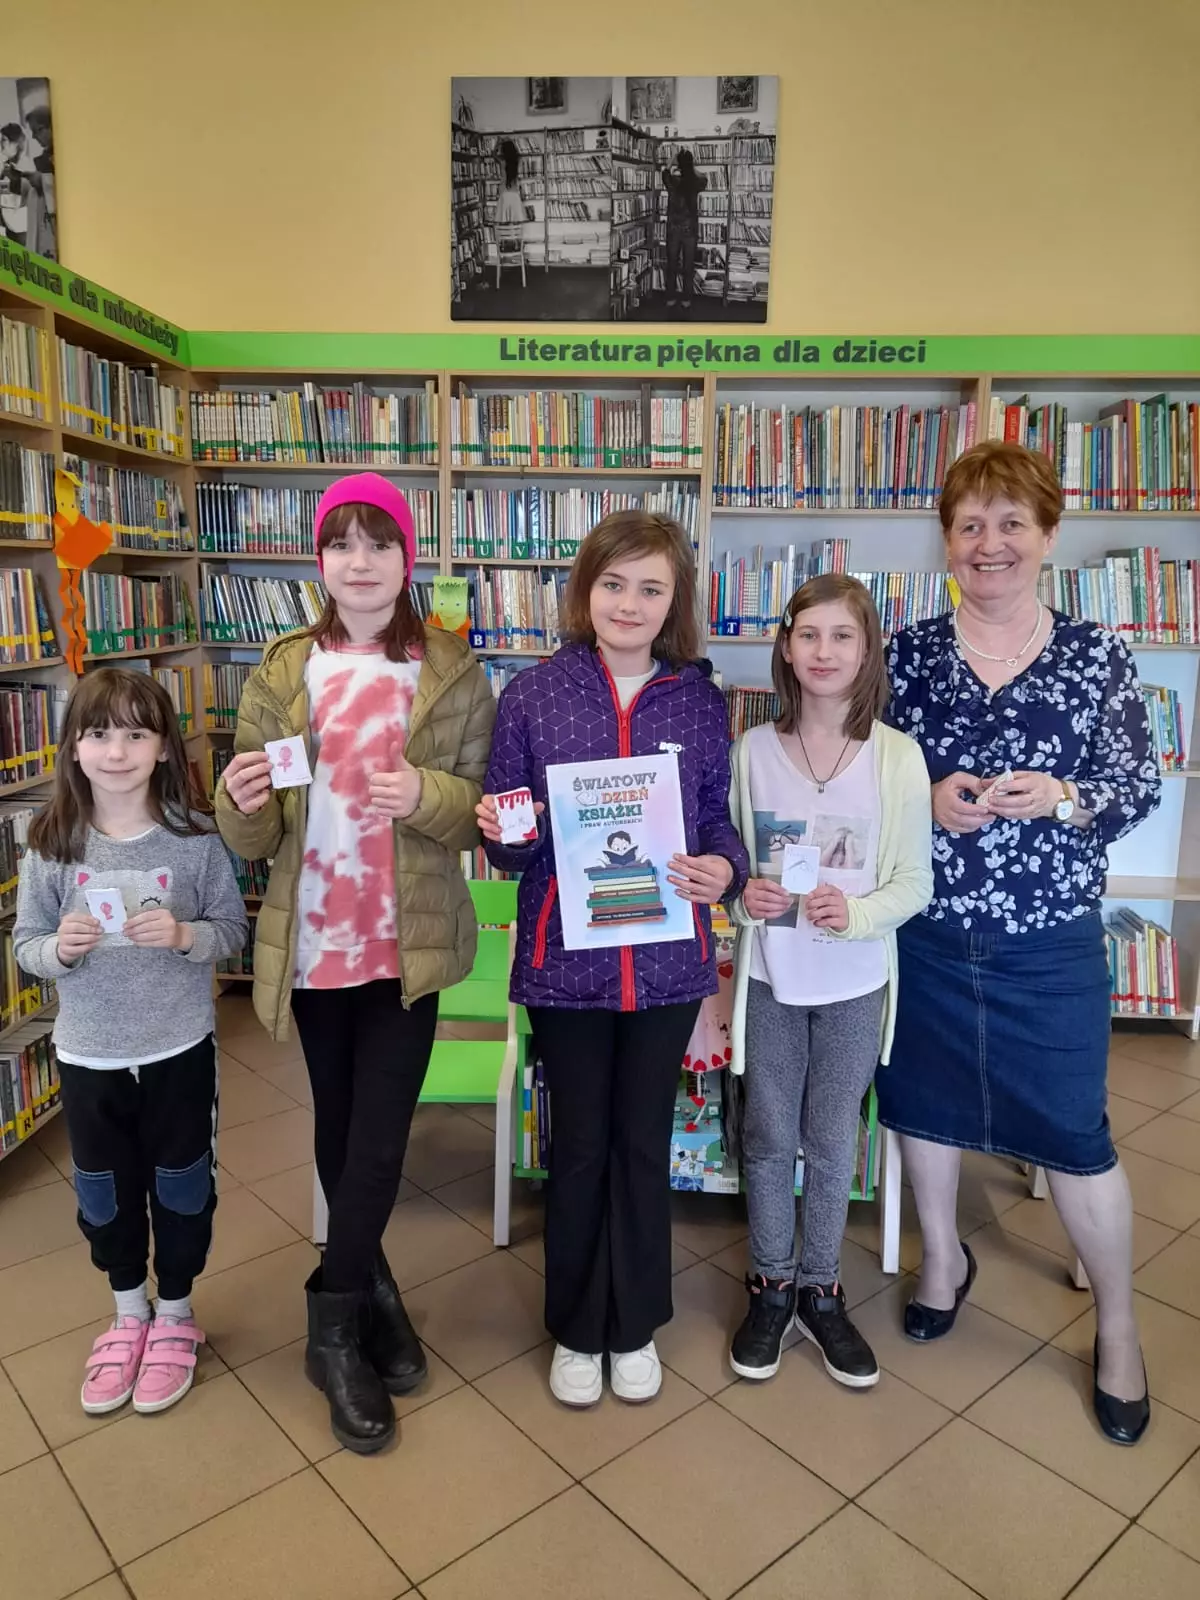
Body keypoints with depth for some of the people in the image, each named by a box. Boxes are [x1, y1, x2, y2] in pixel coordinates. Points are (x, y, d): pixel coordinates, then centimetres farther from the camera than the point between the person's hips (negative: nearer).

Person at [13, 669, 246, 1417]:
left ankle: (175, 1314, 40)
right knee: (105, 1190, 20)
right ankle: (129, 1313, 44)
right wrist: (60, 949, -22)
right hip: (89, 1053, 2)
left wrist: (184, 935, -24)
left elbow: (233, 929, -5)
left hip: (179, 1047, -2)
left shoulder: (196, 835, -13)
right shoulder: (51, 844, -8)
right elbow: (26, 944, -1)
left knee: (181, 1184, 15)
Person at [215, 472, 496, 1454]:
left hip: (409, 942, -2)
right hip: (311, 941, 2)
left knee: (377, 1143, 0)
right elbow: (252, 840, 2)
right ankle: (370, 1296, 39)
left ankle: (337, 1326, 22)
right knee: (339, 1135, 16)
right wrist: (243, 802, -21)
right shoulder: (281, 674, 2)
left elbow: (482, 815, -3)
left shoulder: (455, 675, -3)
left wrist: (427, 796, -23)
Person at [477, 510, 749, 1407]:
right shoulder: (533, 696, -3)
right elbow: (510, 852, 1)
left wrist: (723, 870, -15)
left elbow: (719, 824, 6)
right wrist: (504, 833, -21)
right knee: (580, 1146, 13)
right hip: (566, 960, -1)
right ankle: (576, 1329, 36)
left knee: (644, 1144, 15)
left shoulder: (700, 704, 0)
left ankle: (635, 1327, 37)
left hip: (667, 962, 1)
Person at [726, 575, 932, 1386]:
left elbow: (915, 885, -5)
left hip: (855, 984, 0)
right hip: (771, 979, 1)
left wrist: (856, 913, -22)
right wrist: (742, 894, -15)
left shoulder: (898, 757, -10)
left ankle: (821, 1288, 36)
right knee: (769, 1137, 14)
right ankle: (772, 1284, 35)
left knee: (833, 1142, 14)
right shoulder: (753, 749, -6)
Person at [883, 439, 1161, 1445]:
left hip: (1051, 944, -1)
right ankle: (944, 1257, 44)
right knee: (923, 1101, 17)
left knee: (1075, 1133, 8)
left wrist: (1064, 798, -20)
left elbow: (1140, 787, -2)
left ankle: (1119, 1329, 32)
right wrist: (928, 801, -17)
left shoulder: (1096, 657, -4)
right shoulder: (909, 654, -2)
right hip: (925, 935, 2)